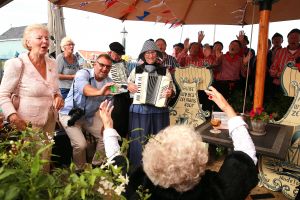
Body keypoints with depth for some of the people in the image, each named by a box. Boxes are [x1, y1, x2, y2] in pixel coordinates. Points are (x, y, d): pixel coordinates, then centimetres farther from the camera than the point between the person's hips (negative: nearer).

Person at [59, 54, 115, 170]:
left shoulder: (109, 82, -3)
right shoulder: (83, 73, -20)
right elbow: (83, 87, -44)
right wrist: (99, 92, -63)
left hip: (89, 116, 6)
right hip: (70, 114, -6)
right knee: (81, 144, -19)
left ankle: (97, 165, 26)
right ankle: (79, 170, 11)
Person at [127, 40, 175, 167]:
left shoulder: (164, 71, 5)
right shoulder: (136, 70, 8)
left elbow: (173, 89, 5)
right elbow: (127, 84, 18)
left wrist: (170, 93, -16)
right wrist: (129, 86, -4)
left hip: (159, 110, 0)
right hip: (139, 110, 1)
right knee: (139, 140, 3)